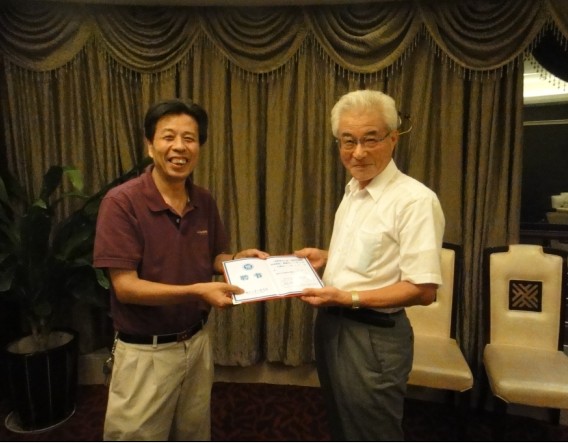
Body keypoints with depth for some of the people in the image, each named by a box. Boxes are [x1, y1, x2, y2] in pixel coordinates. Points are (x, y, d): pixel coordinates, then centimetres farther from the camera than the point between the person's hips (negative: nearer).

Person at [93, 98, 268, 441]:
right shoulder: (122, 202, -19)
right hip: (145, 353, -5)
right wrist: (197, 291, -31)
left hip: (198, 343, 6)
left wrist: (239, 259, -11)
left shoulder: (205, 201, -2)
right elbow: (126, 287, -22)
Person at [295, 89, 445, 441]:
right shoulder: (353, 191, 7)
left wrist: (349, 298, -26)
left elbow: (424, 290, -22)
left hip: (373, 336, -8)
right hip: (331, 325, 8)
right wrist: (327, 257, 2)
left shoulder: (415, 200, -21)